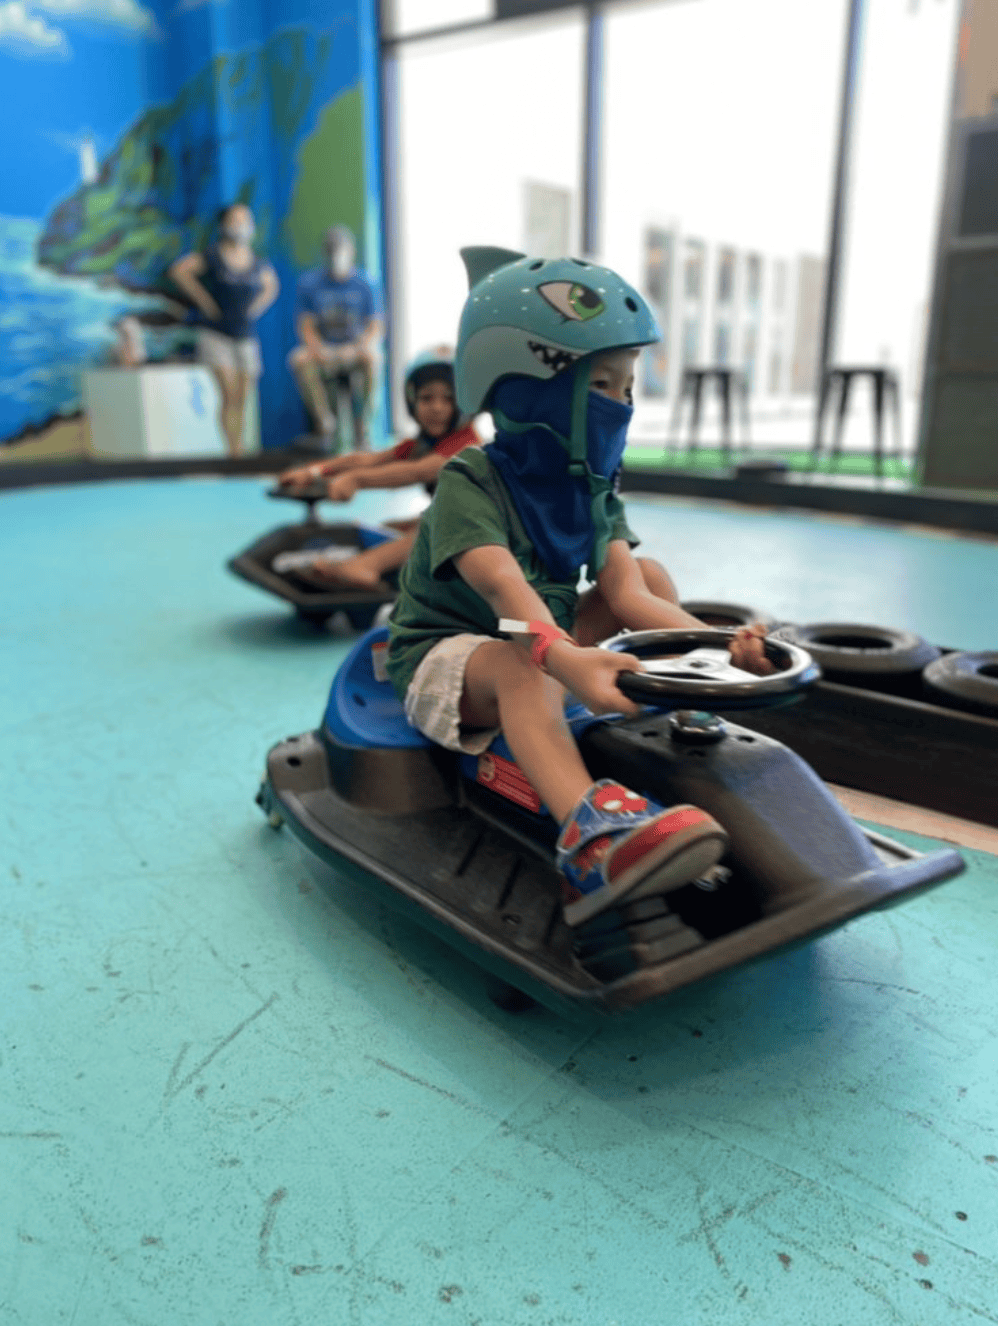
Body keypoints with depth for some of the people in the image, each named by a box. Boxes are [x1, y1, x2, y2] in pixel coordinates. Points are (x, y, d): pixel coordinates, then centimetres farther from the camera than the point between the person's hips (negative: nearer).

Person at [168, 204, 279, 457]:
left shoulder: (258, 262, 6)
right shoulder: (213, 257, -6)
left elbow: (272, 285, 25)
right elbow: (179, 270, -3)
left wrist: (257, 306, 9)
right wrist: (204, 301, -6)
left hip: (246, 337, 4)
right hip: (216, 334, -4)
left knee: (242, 398, 4)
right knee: (229, 393, -15)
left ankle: (240, 449, 13)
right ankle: (232, 449, -14)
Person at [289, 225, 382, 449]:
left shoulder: (364, 284, 3)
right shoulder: (309, 283, 5)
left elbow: (375, 327, -3)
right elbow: (306, 327, 1)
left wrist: (358, 348, -23)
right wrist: (318, 349, -20)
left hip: (356, 349, -1)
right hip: (322, 350, 1)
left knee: (370, 358, -36)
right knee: (299, 359, -31)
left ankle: (361, 425, -25)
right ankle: (324, 420, -19)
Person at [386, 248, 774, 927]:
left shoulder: (593, 490, 1)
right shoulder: (469, 484, -20)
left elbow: (626, 594, -12)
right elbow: (505, 588, -39)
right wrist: (567, 658, -60)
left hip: (550, 639, 7)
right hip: (446, 652, -7)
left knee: (653, 574, -1)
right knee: (522, 665, -41)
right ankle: (592, 835, -63)